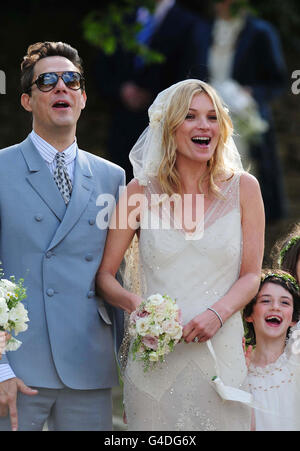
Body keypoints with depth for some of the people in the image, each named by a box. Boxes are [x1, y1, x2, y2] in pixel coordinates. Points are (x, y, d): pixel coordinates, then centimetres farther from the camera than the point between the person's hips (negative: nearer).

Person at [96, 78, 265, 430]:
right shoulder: (141, 192, 3)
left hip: (220, 352, 0)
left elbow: (251, 275, 4)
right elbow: (104, 275, 4)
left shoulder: (242, 188, 4)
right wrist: (133, 303, -16)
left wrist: (217, 314, -15)